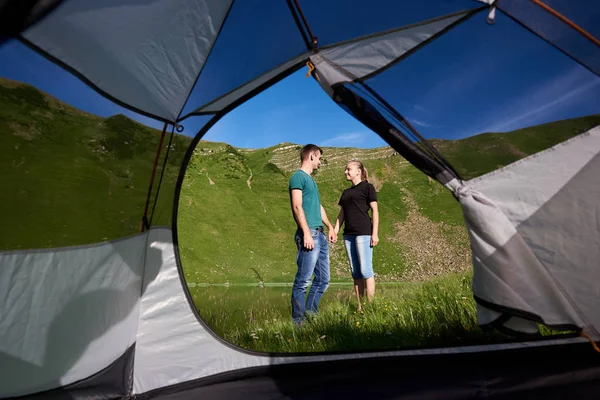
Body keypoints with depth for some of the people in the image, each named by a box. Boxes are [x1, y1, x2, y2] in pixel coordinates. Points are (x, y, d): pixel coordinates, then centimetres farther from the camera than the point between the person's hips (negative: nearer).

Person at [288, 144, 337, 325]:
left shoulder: (311, 180, 22)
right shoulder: (298, 176, -5)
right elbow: (297, 207, -14)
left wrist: (330, 227, 23)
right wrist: (307, 233, -19)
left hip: (321, 235, 10)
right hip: (309, 235, -10)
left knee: (323, 280, 13)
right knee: (303, 281, -3)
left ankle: (311, 314, 24)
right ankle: (299, 321, 8)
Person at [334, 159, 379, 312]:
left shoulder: (367, 187, 3)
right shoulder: (346, 192, 20)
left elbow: (375, 211, -3)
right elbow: (341, 214, 19)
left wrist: (375, 233, -11)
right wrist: (335, 231, 9)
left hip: (363, 233, -6)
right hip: (348, 235, 6)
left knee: (365, 270, -7)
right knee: (355, 272, 7)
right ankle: (359, 306, 12)